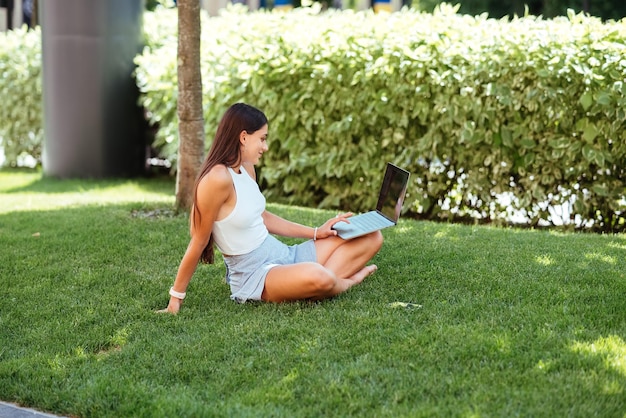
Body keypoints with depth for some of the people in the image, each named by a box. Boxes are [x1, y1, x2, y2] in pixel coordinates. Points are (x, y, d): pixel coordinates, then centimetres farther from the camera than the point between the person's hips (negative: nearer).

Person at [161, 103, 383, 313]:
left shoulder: (247, 169, 6)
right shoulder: (218, 178, -21)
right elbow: (199, 241, -18)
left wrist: (316, 232, 14)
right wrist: (175, 299, -12)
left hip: (284, 255, 9)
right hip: (253, 274, -8)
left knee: (371, 237, 5)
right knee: (316, 277, -38)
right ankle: (345, 282, -2)